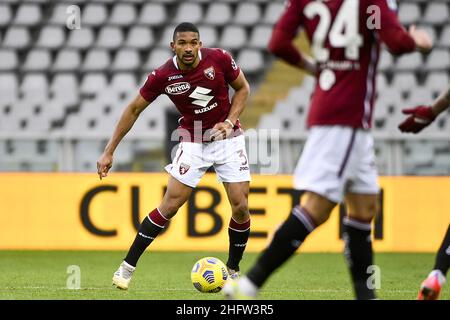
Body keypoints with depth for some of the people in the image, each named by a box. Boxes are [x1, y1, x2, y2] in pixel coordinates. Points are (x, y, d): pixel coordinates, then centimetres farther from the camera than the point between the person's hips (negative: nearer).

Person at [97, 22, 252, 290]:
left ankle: (233, 271, 13)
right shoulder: (163, 76, -16)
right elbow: (134, 109, -4)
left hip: (227, 138, 1)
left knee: (241, 207, -7)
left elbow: (243, 88, 2)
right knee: (170, 205, -8)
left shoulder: (219, 59, -16)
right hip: (193, 142, -1)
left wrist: (229, 122, -13)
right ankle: (128, 266, 2)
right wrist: (109, 152, -4)